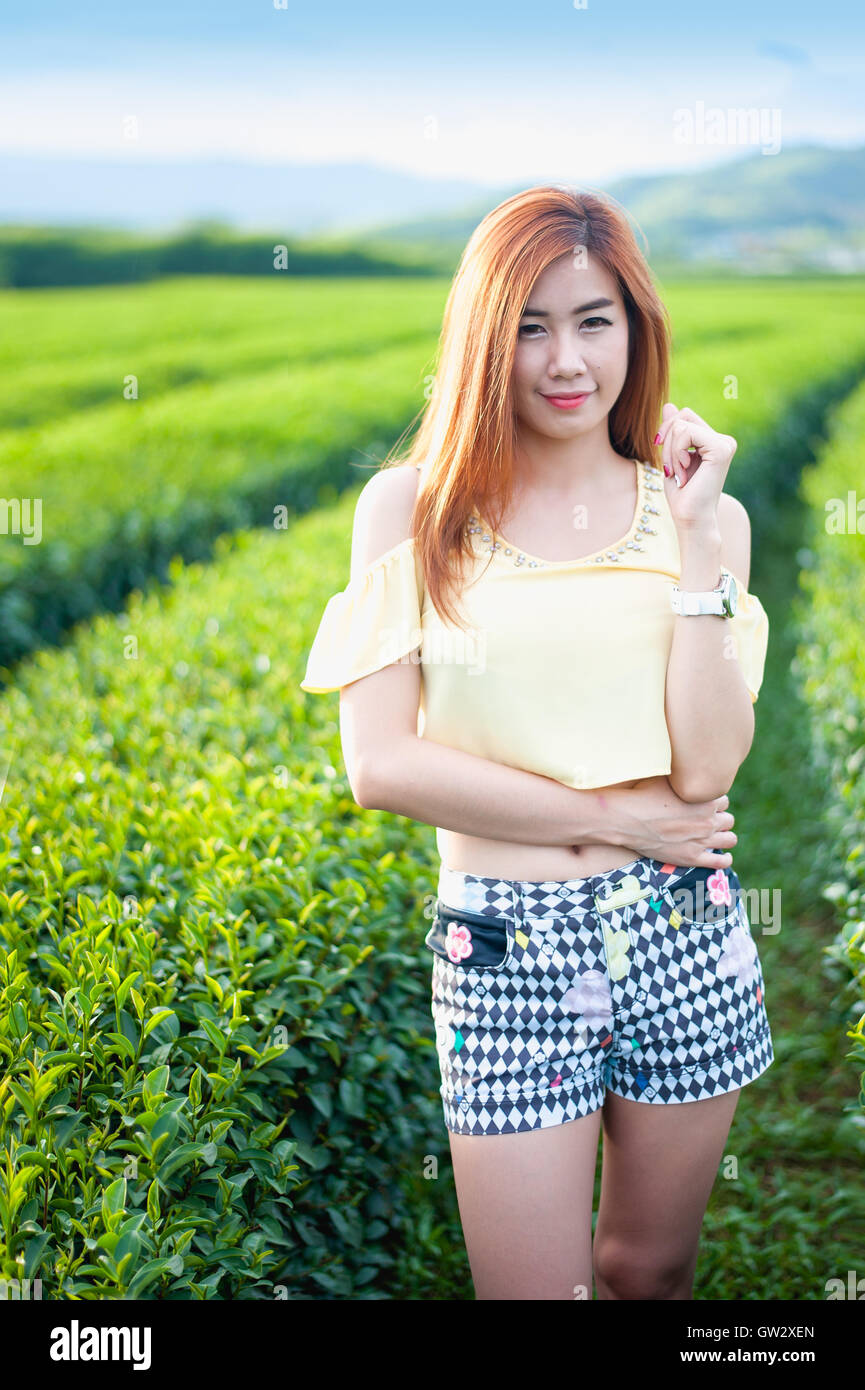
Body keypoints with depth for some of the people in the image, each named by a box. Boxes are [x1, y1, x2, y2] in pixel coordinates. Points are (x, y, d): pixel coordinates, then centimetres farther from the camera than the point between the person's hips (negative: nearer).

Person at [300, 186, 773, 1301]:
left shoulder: (701, 512, 1)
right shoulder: (411, 507, -3)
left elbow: (709, 769, -11)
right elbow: (381, 765, -11)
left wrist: (697, 535, -13)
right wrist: (609, 817, -11)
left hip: (684, 939, 2)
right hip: (505, 949, -2)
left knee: (649, 1269, 20)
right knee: (533, 1290, 4)